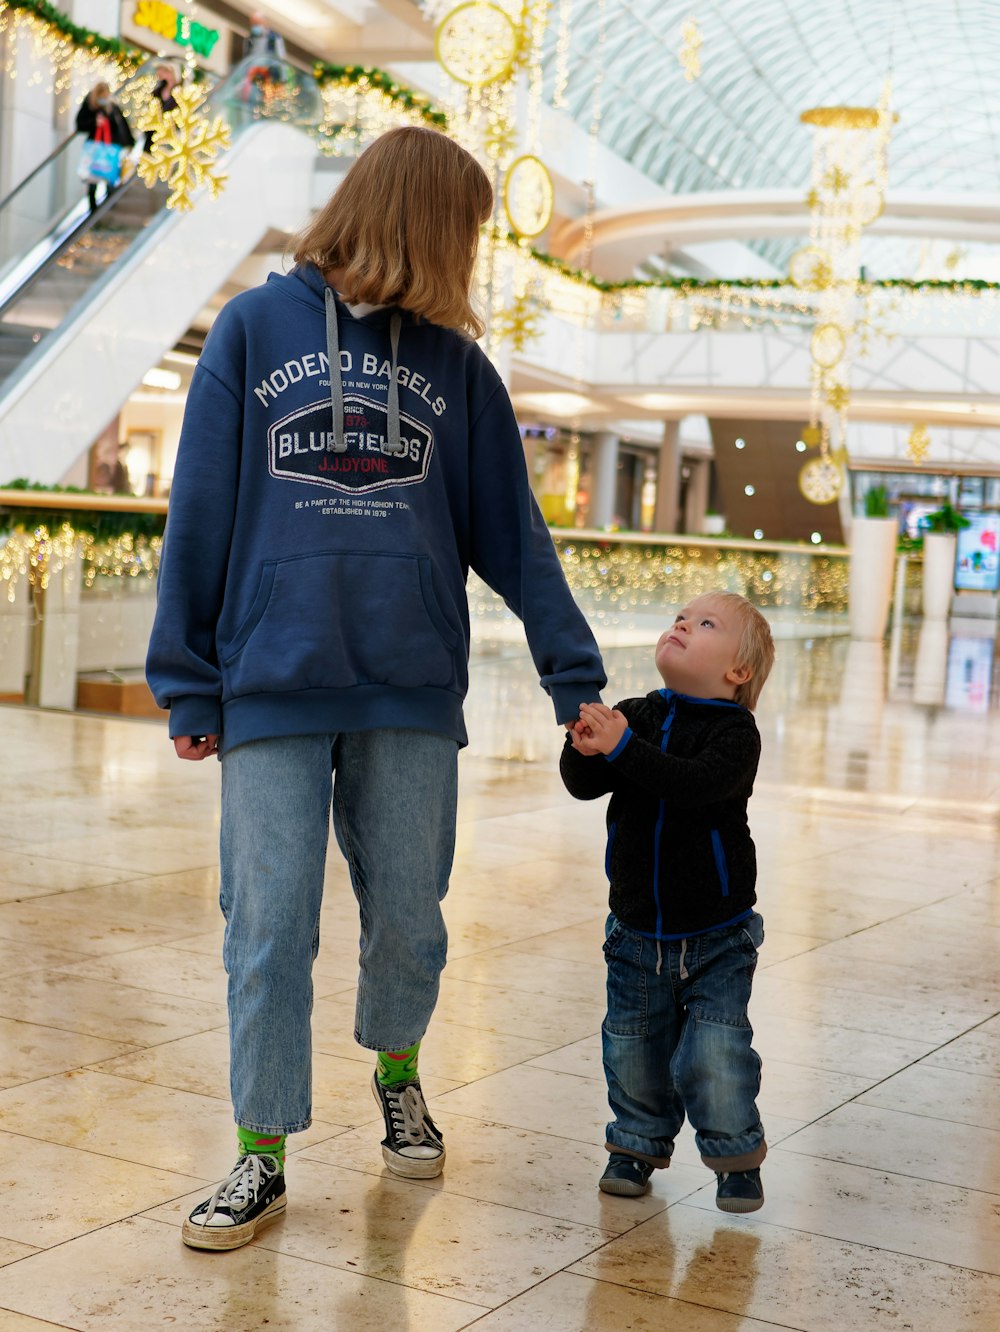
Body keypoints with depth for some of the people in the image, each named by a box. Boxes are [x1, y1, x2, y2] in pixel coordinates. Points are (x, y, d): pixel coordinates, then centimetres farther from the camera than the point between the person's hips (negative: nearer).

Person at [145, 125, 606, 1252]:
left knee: (408, 916, 10)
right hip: (272, 685, -2)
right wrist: (187, 680, 0)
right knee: (270, 929, 0)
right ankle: (263, 1158, 14)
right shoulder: (255, 327, 3)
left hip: (412, 691, 2)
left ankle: (397, 1075, 37)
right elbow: (200, 514, 3)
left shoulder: (456, 364, 10)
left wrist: (575, 674, 4)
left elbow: (512, 534, 10)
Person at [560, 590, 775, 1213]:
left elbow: (699, 784, -32)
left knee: (716, 1051, -7)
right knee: (634, 1046, 11)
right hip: (637, 931, 4)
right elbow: (584, 785, -6)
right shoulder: (637, 715, 0)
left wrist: (623, 746, -37)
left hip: (717, 935, -4)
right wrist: (585, 748, -28)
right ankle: (639, 1144, 31)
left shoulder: (735, 730, -13)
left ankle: (737, 1153, 15)